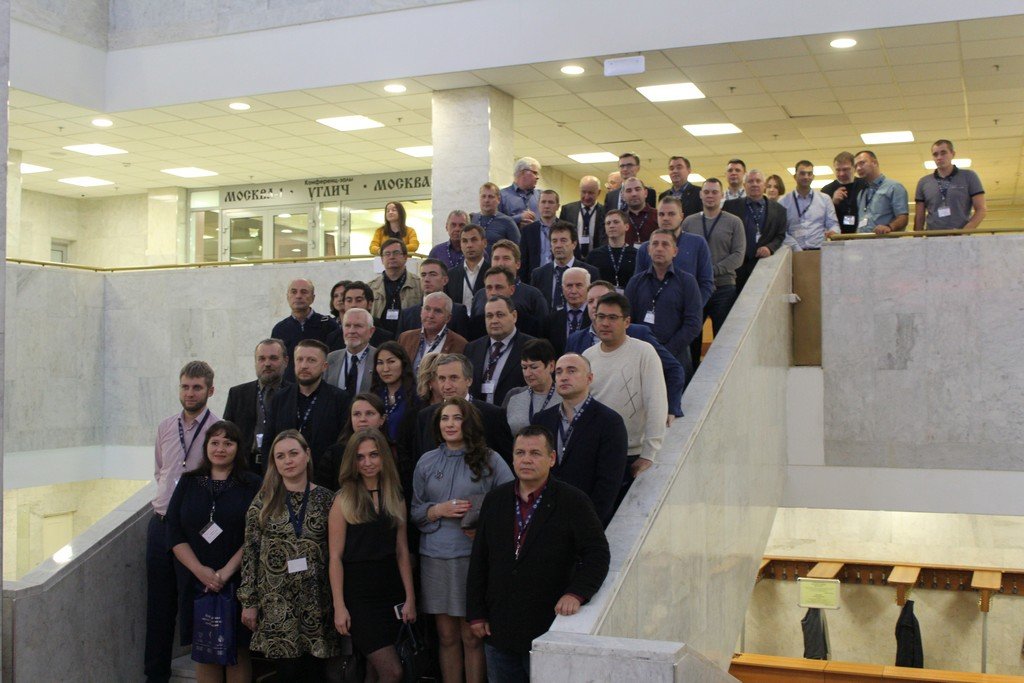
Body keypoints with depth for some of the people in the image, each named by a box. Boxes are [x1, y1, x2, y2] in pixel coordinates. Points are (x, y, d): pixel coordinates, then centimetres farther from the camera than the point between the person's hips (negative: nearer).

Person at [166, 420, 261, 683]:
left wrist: (226, 572, -14)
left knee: (238, 653, 2)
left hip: (239, 582, -2)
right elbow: (174, 534, 2)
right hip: (198, 582, 2)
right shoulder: (188, 483, 8)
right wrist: (201, 570, -10)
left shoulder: (251, 485, 0)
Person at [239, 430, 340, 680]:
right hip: (276, 602, -1)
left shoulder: (325, 498, 3)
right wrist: (248, 601, -2)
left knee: (314, 671, 5)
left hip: (316, 602, 1)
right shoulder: (264, 500, 1)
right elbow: (250, 553, 2)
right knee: (288, 671, -2)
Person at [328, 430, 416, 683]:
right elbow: (335, 557, -7)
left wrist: (410, 598, 3)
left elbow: (402, 551, 8)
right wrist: (339, 606, -11)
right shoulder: (344, 500, -5)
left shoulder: (396, 499, 8)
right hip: (358, 593, -4)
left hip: (390, 592, 5)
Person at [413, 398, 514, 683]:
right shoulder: (427, 462, 9)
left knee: (472, 637, 2)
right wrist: (439, 510, -8)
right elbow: (414, 510, 11)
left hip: (474, 556, -3)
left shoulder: (489, 460, 0)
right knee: (447, 636, 10)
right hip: (435, 556, 3)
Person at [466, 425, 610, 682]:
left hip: (547, 630, -4)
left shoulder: (573, 501, -5)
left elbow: (598, 554, -9)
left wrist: (576, 593, -24)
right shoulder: (495, 499, 8)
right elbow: (479, 561, 11)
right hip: (498, 630, 4)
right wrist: (476, 613, 8)